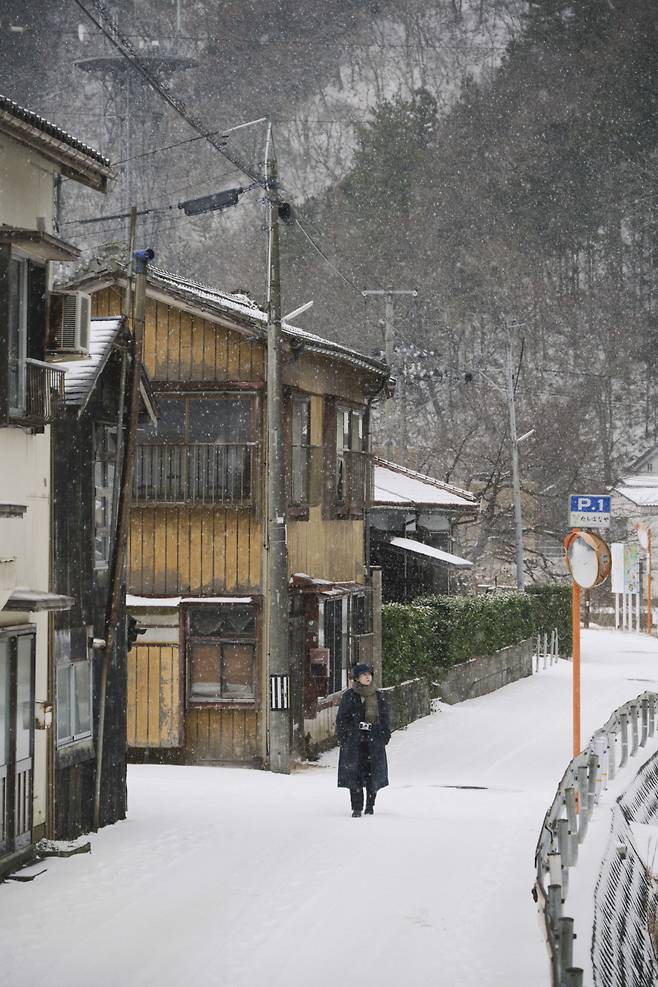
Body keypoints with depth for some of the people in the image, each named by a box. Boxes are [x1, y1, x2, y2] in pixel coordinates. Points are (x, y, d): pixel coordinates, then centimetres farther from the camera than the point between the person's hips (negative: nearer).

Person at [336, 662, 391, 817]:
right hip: (354, 740, -2)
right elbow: (341, 719, 4)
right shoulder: (348, 697, 3)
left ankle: (370, 806, 14)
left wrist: (384, 737, 6)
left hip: (374, 741, 2)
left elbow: (384, 719, 14)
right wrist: (343, 739, -3)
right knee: (354, 773, -5)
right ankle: (356, 807, 0)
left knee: (374, 774, 1)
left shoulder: (378, 697, 11)